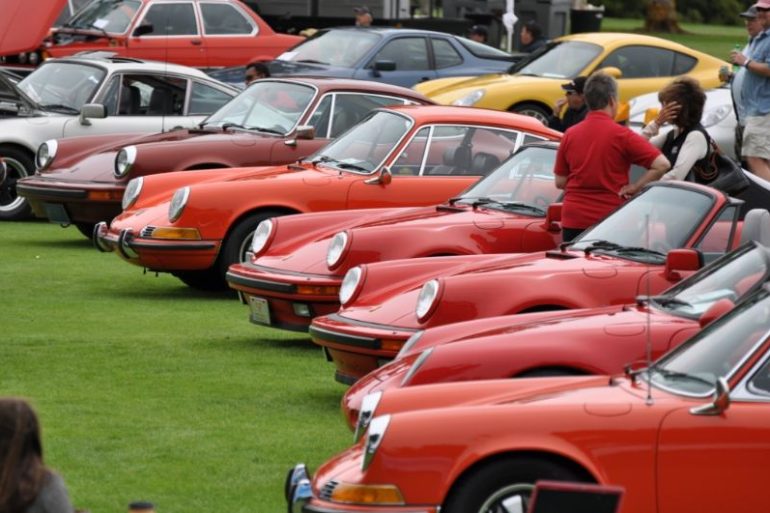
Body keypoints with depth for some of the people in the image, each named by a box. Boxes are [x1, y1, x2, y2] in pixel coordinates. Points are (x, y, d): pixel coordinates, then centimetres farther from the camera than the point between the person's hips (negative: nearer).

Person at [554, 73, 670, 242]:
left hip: (572, 221, 3)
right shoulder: (621, 135, -8)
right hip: (609, 219, -3)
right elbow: (662, 165, -14)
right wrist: (634, 187, -7)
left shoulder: (570, 135, 4)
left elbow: (560, 182, 10)